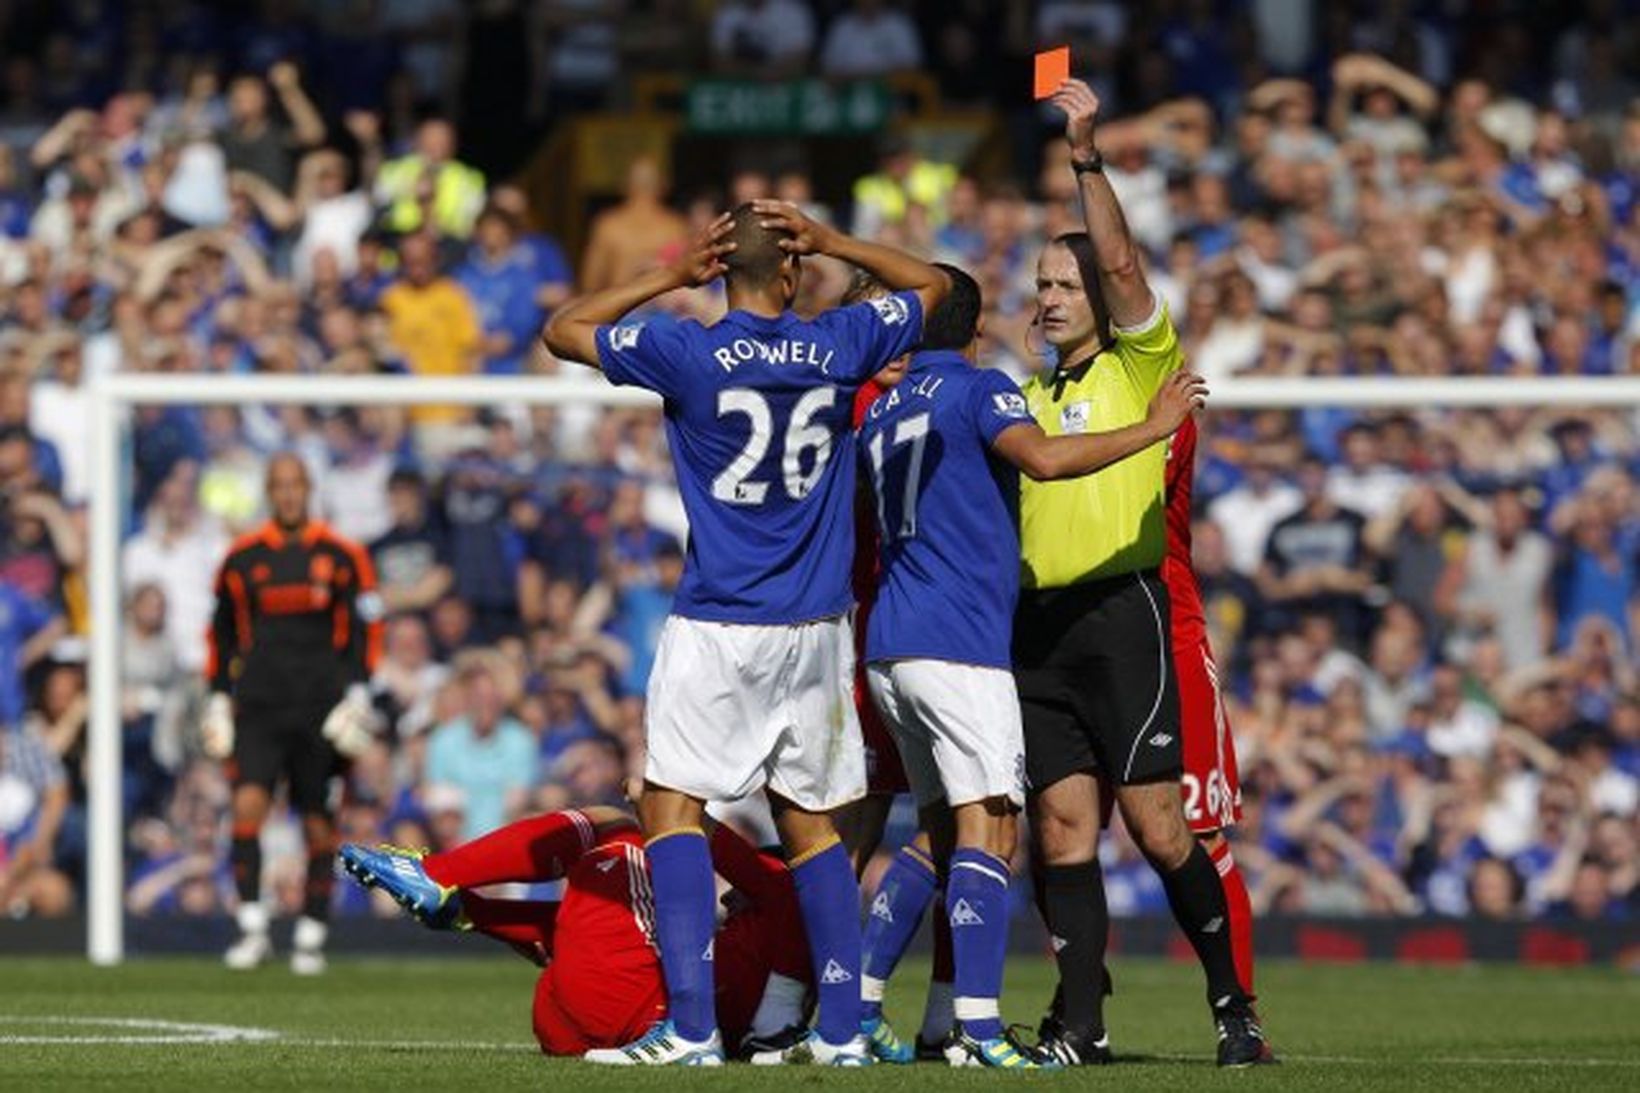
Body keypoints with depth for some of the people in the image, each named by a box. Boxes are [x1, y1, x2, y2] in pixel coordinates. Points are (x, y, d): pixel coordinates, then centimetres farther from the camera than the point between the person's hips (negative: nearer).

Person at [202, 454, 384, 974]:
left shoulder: (341, 557, 4)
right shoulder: (242, 559, 7)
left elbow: (365, 628, 7)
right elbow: (222, 634, 17)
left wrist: (359, 691, -3)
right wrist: (218, 698, 13)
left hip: (321, 710, 0)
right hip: (258, 706, 0)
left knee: (318, 825, 4)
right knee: (248, 804, -18)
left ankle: (311, 936, 14)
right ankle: (252, 926, -15)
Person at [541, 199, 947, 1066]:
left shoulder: (687, 353, -8)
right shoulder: (839, 346, 1)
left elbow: (563, 329, 6)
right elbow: (931, 285, 20)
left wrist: (671, 276, 6)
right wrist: (831, 243, 12)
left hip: (717, 628, -4)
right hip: (817, 630, 4)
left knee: (672, 806, -3)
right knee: (810, 822, 12)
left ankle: (691, 1026, -14)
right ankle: (841, 1030, 8)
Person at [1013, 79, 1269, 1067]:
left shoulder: (1140, 370, 3)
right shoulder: (1026, 398, 20)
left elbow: (1121, 263, -12)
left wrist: (1088, 154, -16)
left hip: (1120, 612, -6)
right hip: (1037, 624, 6)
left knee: (1158, 827, -9)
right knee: (1063, 829, 1)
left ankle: (1233, 1002, 1)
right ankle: (1081, 1025, 1)